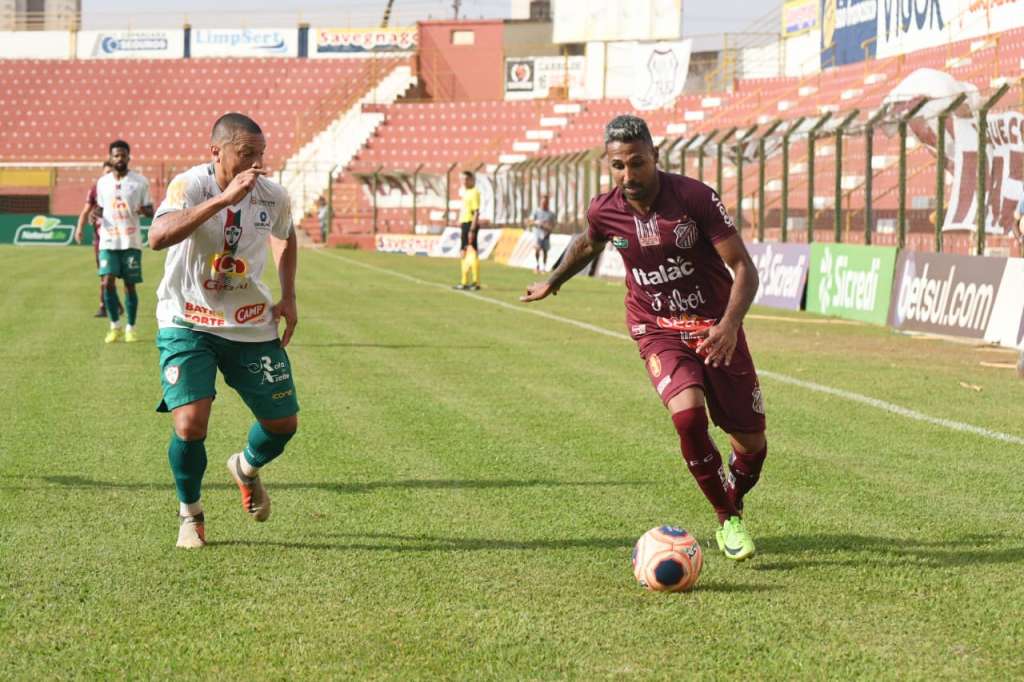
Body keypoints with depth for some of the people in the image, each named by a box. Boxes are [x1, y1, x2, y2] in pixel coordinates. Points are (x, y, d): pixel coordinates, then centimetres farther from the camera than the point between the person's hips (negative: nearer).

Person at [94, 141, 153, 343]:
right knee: (108, 282, -9)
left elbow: (150, 210, 3)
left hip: (131, 241, -2)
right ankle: (115, 326, 6)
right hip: (109, 241, 2)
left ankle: (131, 328, 13)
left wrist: (144, 210, -20)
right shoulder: (102, 182, 9)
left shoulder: (140, 181, 0)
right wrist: (96, 215, -5)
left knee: (130, 284, 2)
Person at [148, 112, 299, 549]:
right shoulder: (190, 185, -21)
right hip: (188, 322, -4)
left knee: (283, 424, 6)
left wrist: (288, 296, 8)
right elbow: (158, 237, -41)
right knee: (191, 423, -19)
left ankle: (247, 468, 43)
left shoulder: (273, 197, -6)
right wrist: (224, 197, -44)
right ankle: (190, 513, 9)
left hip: (251, 325, 4)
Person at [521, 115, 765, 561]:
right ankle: (727, 521, -7)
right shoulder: (604, 211, -8)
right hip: (657, 330, 0)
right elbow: (588, 245, 18)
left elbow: (743, 268, -17)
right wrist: (552, 283, 34)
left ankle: (734, 506, 38)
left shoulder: (695, 197, -18)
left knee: (751, 443, 2)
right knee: (688, 414, -28)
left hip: (714, 327, 0)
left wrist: (729, 324, -33)